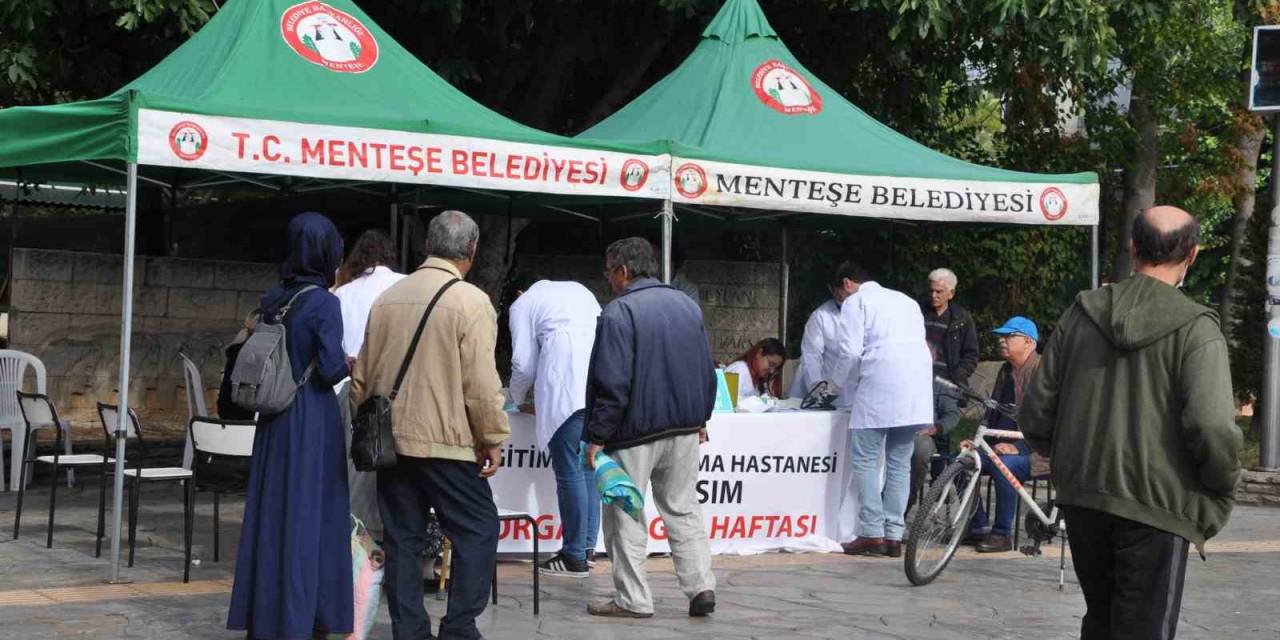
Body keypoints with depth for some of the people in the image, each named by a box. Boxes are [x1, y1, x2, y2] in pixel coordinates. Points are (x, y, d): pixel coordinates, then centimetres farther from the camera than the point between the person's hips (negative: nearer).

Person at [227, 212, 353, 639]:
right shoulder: (323, 303, -14)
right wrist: (350, 363, 2)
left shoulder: (272, 299, 5)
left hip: (274, 417, 6)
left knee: (272, 510, 11)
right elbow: (331, 368, -17)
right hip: (313, 417, -6)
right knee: (309, 515, 1)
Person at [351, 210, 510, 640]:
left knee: (402, 537, 10)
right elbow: (481, 382, -14)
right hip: (447, 442, -6)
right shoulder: (470, 301, -10)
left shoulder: (386, 299, 9)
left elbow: (363, 375, 14)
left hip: (391, 440, 6)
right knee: (477, 531, 4)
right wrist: (493, 439, -6)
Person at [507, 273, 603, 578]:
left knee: (569, 471, -3)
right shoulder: (578, 289, 30)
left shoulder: (523, 304, 14)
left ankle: (575, 557, -1)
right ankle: (587, 545, 13)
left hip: (567, 392, -6)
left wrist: (518, 399, 29)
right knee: (588, 467, 12)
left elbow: (524, 364, 10)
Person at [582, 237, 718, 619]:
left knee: (625, 514, 3)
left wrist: (597, 436, -13)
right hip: (684, 429, 6)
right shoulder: (688, 305, 9)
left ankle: (633, 599, 4)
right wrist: (700, 418, 24)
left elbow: (612, 383, -17)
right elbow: (707, 371, 14)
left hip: (636, 431, -6)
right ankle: (700, 586, 5)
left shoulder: (619, 312, -14)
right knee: (683, 509, 14)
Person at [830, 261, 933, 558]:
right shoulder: (905, 300, 26)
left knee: (864, 460, -1)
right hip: (918, 386, 7)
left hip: (879, 386, -7)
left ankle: (872, 534, -7)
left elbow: (850, 352, -4)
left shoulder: (855, 302, 6)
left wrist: (847, 389, 12)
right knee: (900, 462, 9)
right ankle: (894, 535, 7)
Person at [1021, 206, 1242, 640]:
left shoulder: (1081, 313, 4)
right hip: (1156, 509, -5)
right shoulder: (1195, 329, -12)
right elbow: (1214, 429, -21)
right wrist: (1220, 497, -5)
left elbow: (1036, 414, 4)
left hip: (1081, 501, 5)